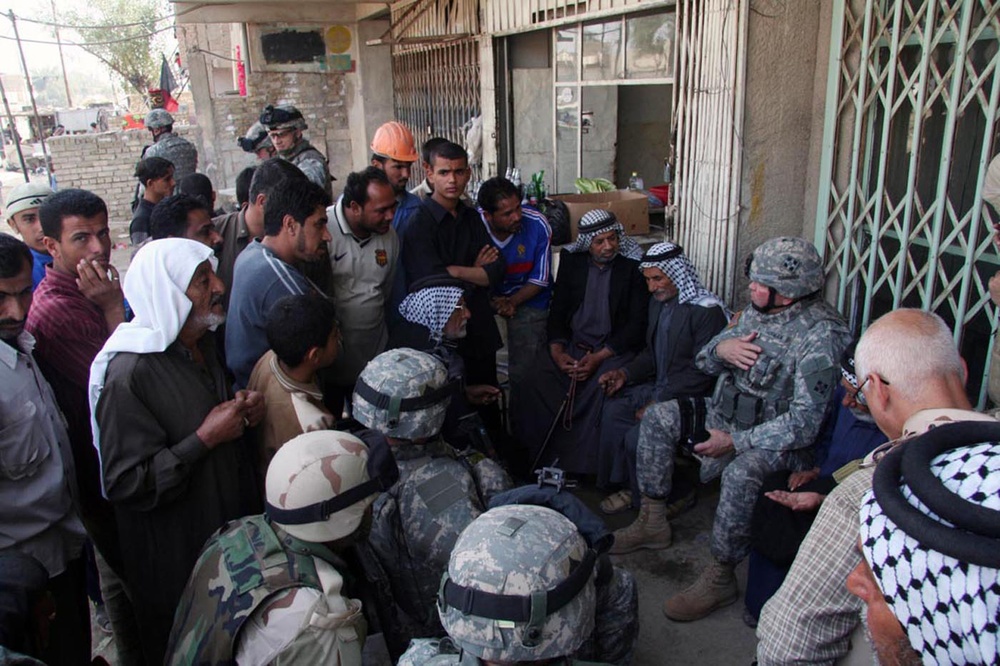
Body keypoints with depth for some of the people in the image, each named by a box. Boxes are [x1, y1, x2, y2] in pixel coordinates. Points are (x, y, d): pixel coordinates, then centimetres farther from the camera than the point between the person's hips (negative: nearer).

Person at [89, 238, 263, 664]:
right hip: (175, 558, -7)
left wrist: (244, 410, -1)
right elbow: (127, 484, -27)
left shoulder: (201, 344, 1)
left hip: (231, 532, 7)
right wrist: (205, 438, -26)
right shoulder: (128, 374, -26)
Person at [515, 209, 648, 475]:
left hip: (613, 348, -3)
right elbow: (557, 311, 8)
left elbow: (637, 324, -7)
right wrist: (557, 352, -11)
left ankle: (584, 465, -17)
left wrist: (599, 357, -17)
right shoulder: (571, 261, 7)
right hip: (571, 343, 3)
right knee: (536, 381, -22)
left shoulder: (633, 268, -4)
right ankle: (536, 458, -6)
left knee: (600, 388, -33)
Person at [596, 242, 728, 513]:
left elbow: (702, 372, -22)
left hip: (691, 398, -9)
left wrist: (658, 402, -23)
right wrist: (625, 373, 0)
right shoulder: (659, 301, 8)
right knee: (613, 410, -7)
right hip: (659, 386, 9)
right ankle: (629, 486, 7)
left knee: (636, 437, -21)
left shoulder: (707, 310, -19)